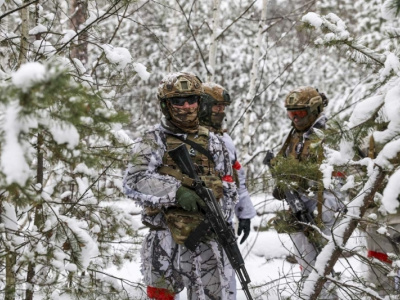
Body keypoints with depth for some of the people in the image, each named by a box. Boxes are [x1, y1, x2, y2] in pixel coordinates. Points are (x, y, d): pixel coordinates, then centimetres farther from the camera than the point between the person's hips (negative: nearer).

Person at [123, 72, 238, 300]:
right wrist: (175, 191, -24)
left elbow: (228, 187, 13)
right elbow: (134, 182, -13)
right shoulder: (154, 141, 1)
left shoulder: (212, 142, 12)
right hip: (168, 239, -3)